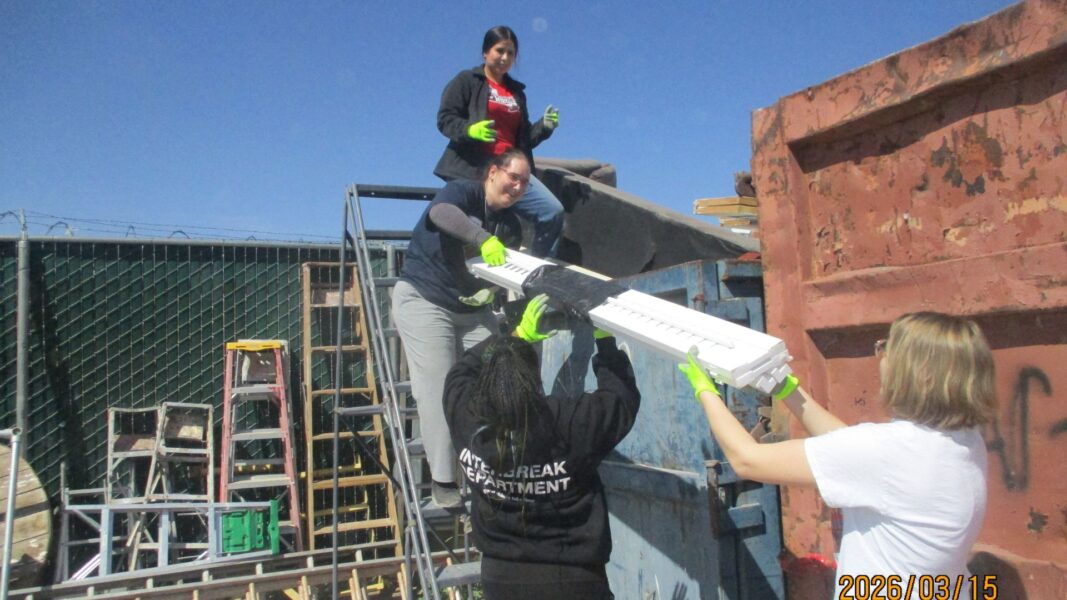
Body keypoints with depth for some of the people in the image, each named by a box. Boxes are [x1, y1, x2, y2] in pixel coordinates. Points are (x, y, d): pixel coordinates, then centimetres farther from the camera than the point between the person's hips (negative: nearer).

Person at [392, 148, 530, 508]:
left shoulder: (511, 226, 8)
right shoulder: (463, 192, -11)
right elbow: (440, 212, -34)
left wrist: (490, 290, -19)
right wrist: (484, 239, -49)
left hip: (474, 308, 6)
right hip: (423, 301, -6)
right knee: (439, 391, -12)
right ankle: (443, 481, -4)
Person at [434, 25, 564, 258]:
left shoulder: (516, 92, 25)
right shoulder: (466, 81, 7)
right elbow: (445, 119, -3)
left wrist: (544, 126, 5)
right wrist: (470, 129, -24)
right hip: (472, 169, -5)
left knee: (553, 212, -11)